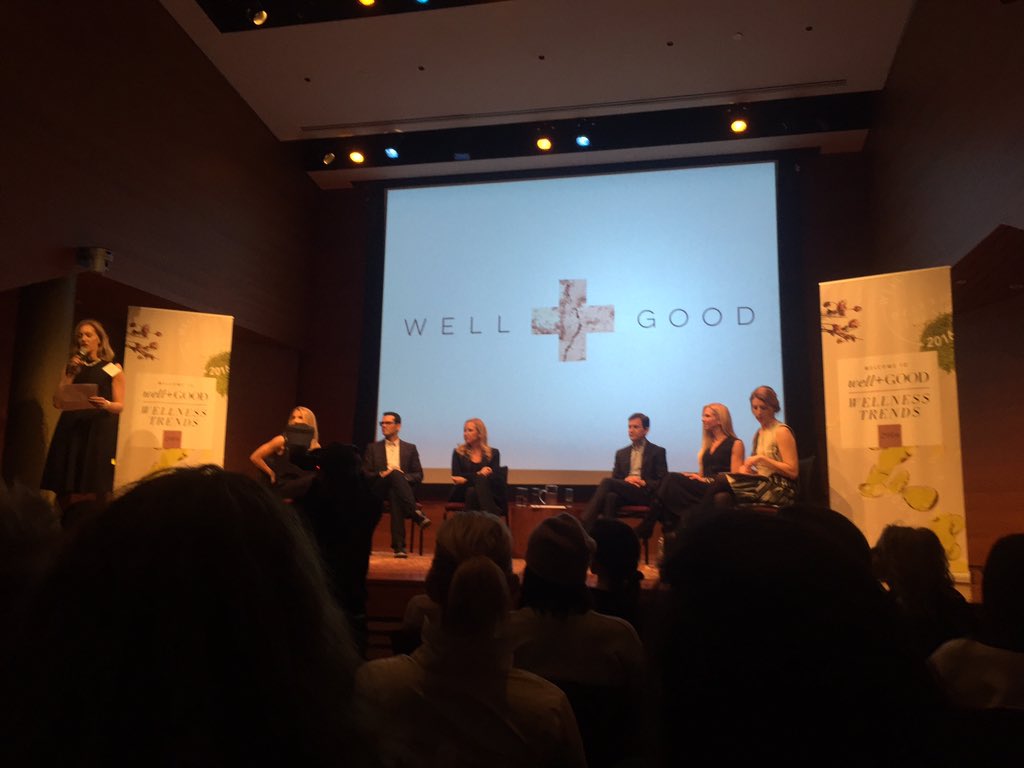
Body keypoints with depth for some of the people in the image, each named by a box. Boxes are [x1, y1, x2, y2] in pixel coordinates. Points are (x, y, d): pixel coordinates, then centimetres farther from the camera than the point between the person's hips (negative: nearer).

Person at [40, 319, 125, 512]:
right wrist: (69, 375, -2)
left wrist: (106, 405, -21)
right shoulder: (70, 368, 15)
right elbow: (58, 403, 6)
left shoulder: (113, 369, 5)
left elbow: (120, 405, 1)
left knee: (94, 488, -8)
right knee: (64, 486, 1)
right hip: (70, 428, 4)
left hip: (98, 430, -3)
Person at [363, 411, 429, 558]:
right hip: (380, 489, 0)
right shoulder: (373, 448, 18)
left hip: (401, 488, 1)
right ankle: (416, 514, -49)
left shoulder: (410, 448, 17)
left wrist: (404, 477, -11)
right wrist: (381, 474, -12)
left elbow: (419, 475, 10)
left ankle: (399, 545, -47)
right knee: (395, 473, -35)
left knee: (395, 495, -40)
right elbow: (365, 474, 9)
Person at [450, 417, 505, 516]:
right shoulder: (458, 453, 12)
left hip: (490, 495, 0)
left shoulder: (493, 453, 11)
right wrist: (478, 474, -16)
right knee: (471, 491, -36)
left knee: (481, 480, -35)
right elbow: (456, 476, 0)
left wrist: (467, 479, -15)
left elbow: (495, 477, -3)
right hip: (464, 493, 0)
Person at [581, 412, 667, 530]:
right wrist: (625, 480, -7)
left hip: (645, 493, -4)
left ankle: (584, 525, -34)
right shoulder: (621, 453, 23)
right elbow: (615, 478, 15)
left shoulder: (658, 452, 11)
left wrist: (645, 483, -13)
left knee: (607, 482, -28)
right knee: (611, 496, -36)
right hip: (624, 492, 4)